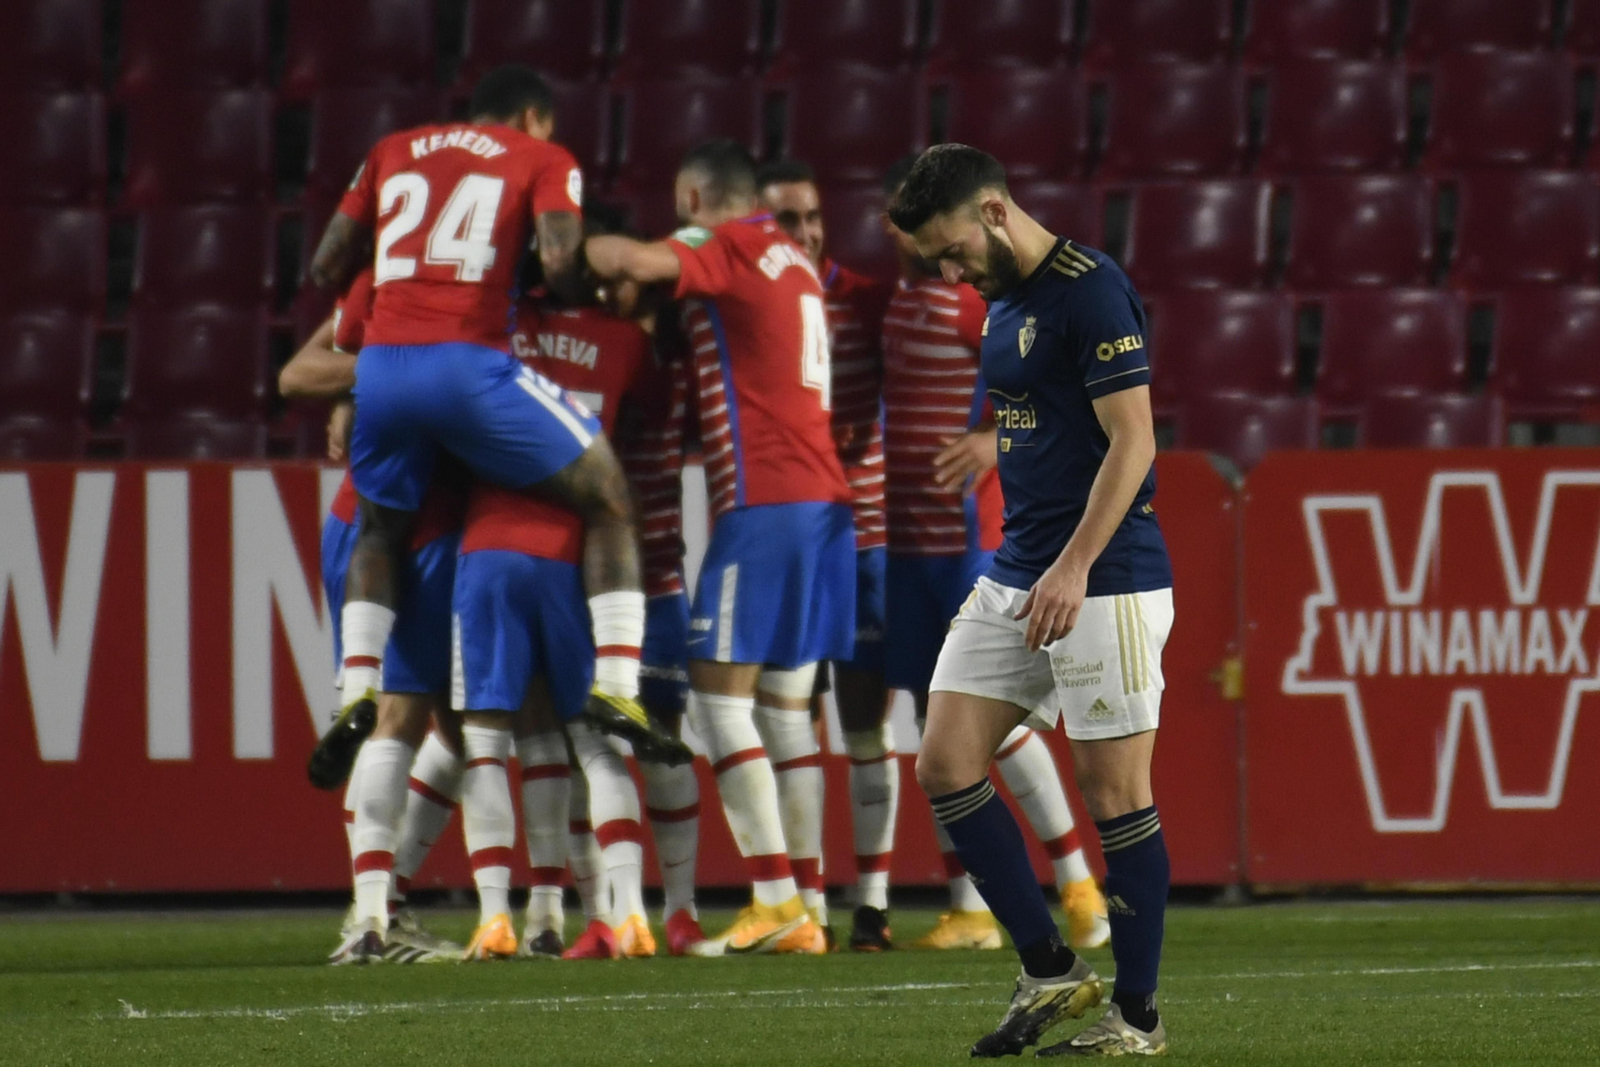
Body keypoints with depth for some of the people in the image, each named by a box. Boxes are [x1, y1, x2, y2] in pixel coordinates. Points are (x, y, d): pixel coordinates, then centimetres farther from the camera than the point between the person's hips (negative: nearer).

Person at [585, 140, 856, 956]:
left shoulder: (726, 246, -5)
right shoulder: (792, 260, 20)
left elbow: (628, 260, -21)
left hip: (762, 499, -8)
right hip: (825, 498, 8)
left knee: (718, 691, -7)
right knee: (784, 703, 10)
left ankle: (776, 904, -14)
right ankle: (805, 904, 7)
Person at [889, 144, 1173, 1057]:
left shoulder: (1091, 290, -14)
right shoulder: (1005, 301, 14)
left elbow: (1132, 443, -18)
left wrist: (1072, 569, -23)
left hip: (1105, 582, -9)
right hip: (1015, 579, 9)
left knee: (1116, 793, -4)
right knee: (946, 764, 1)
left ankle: (1138, 1015, 5)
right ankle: (1051, 971, 8)